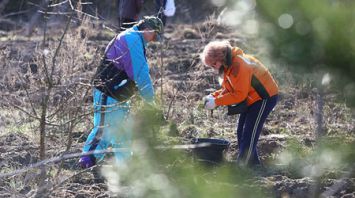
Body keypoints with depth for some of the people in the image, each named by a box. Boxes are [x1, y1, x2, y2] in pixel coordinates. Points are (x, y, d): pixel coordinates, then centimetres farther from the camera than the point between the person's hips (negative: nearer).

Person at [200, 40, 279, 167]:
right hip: (252, 99, 10)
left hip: (265, 97, -10)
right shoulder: (227, 65, 3)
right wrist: (212, 96, -9)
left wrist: (216, 102, -24)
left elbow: (240, 94, -26)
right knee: (241, 132, 10)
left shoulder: (238, 65, -28)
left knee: (249, 133, -12)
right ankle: (253, 164, 18)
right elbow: (228, 89, 9)